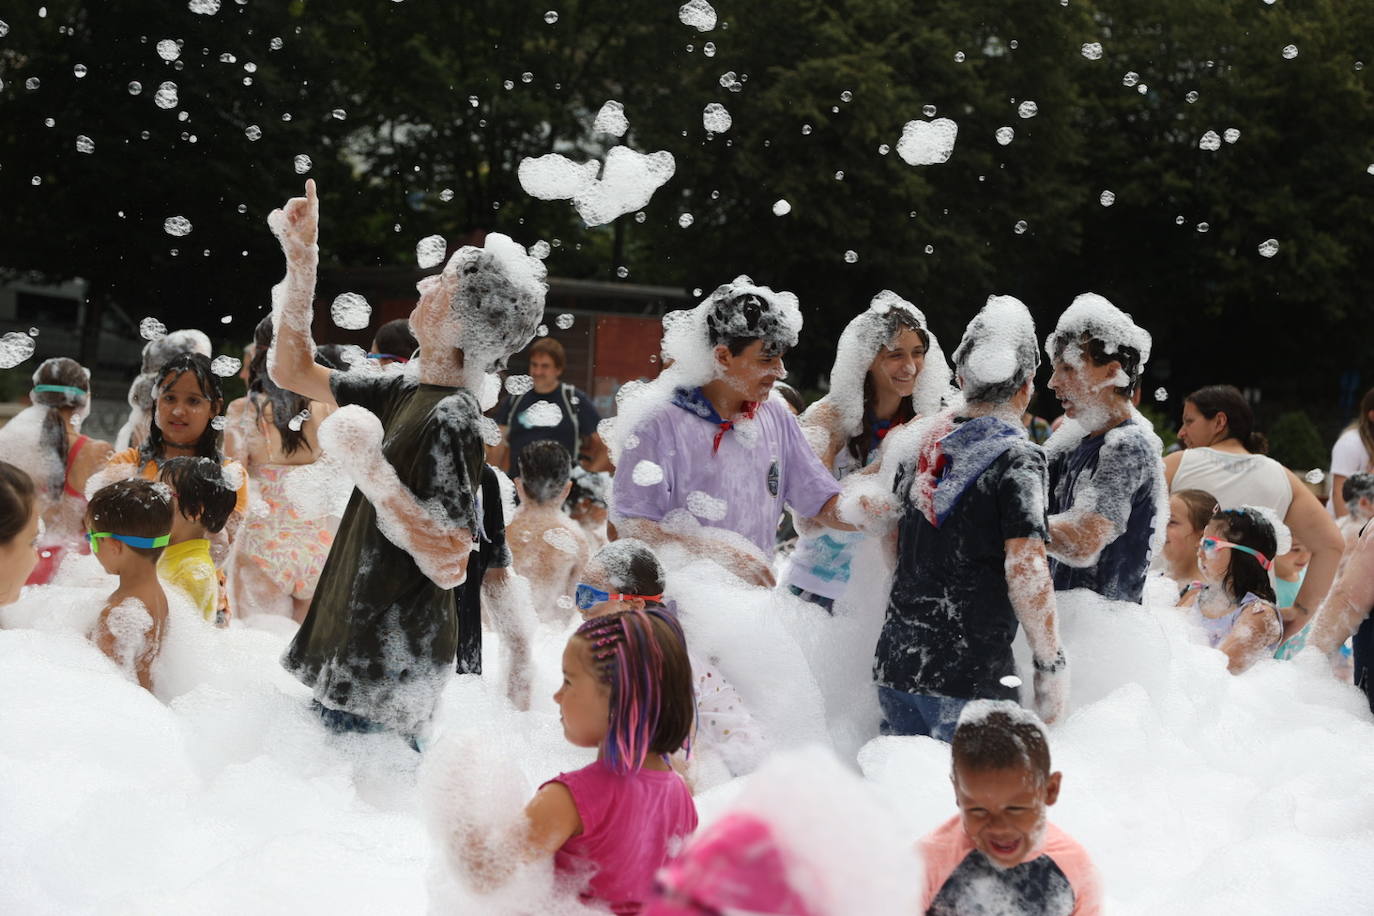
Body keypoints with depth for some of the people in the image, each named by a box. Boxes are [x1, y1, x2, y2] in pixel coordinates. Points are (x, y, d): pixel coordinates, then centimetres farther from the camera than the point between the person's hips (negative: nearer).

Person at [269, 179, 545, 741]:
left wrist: (370, 470, -23)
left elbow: (449, 566, -24)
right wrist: (300, 257, 14)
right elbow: (293, 371, 20)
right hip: (352, 656, 9)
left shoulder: (452, 420, -19)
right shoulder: (407, 393, 7)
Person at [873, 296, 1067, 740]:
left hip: (894, 662, 7)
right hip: (969, 677, -6)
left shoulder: (918, 441, 10)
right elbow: (1025, 570, -18)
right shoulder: (1017, 458, -11)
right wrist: (1051, 663, -11)